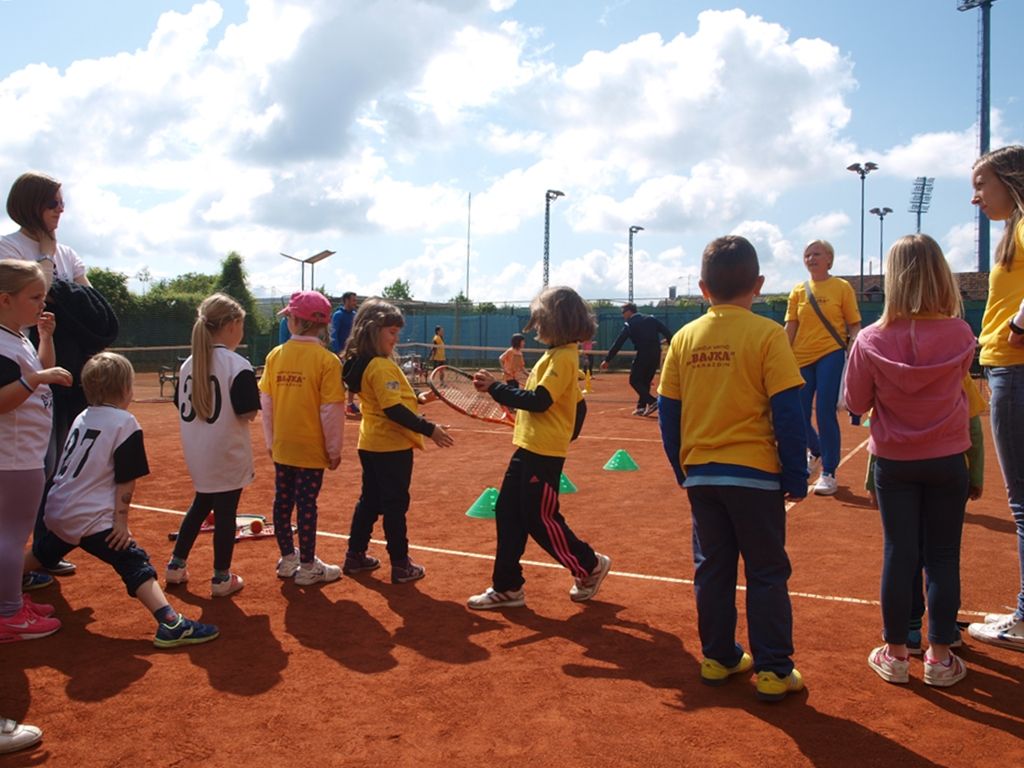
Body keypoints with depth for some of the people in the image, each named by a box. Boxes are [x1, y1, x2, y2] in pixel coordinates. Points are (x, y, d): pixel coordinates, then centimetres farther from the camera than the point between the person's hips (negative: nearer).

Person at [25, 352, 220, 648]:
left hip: (56, 510, 8)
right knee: (137, 565, -15)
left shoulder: (81, 418, 11)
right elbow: (125, 481, -14)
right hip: (90, 518, -8)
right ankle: (171, 624, -30)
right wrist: (121, 520, -10)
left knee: (44, 552, 35)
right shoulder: (125, 422, -11)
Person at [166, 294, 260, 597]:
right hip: (227, 456, -7)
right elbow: (247, 413, -19)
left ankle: (176, 566, 30)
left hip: (197, 454, 7)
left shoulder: (189, 363, 4)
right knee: (225, 512, 5)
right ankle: (221, 579, 16)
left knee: (201, 504, 25)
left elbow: (182, 407, 10)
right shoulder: (238, 365, -17)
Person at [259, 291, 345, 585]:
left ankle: (287, 559, 29)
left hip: (281, 447, 4)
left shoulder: (275, 355, -2)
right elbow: (331, 410, -14)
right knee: (307, 505, 4)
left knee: (282, 502, 15)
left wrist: (270, 441, 14)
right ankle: (307, 567, 15)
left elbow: (266, 402, 3)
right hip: (311, 448, -4)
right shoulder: (327, 360, -14)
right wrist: (334, 449, -4)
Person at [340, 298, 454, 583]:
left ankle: (355, 556, 28)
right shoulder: (381, 367, -21)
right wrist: (429, 429, -24)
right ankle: (401, 565, 11)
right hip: (392, 447, -9)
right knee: (395, 506, 1)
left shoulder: (362, 364, 8)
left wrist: (417, 399, 14)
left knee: (369, 501, 19)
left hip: (371, 444, 9)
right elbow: (394, 410, -26)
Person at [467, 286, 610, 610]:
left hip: (543, 453, -10)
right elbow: (577, 403, 19)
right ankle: (507, 586, 18)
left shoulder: (562, 357, -15)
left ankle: (590, 565, 21)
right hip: (529, 449, 10)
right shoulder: (556, 355, 14)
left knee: (541, 519, 0)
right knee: (507, 513, 10)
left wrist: (495, 388, -19)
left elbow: (539, 401, -22)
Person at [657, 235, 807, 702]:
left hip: (700, 474, 4)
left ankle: (718, 657, 25)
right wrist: (796, 476, -3)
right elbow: (788, 412, -12)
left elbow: (668, 413, 5)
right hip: (754, 472, -4)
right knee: (766, 574, 7)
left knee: (712, 569, 15)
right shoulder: (767, 335, -10)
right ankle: (773, 670, 12)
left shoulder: (684, 338, 2)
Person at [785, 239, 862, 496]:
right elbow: (790, 327, 7)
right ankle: (816, 453, 38)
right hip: (802, 358, 4)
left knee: (825, 413, -9)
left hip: (831, 355, -4)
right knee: (800, 415, 6)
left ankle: (829, 473, 2)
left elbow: (854, 326, 1)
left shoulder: (842, 287, 0)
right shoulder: (798, 291, 9)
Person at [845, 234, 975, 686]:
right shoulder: (961, 335, -10)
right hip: (947, 462, 1)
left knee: (899, 555, 9)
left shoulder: (871, 341, -15)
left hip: (894, 463, 0)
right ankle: (940, 658, 19)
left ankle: (895, 654, 19)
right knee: (943, 557, 9)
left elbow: (855, 403, -4)